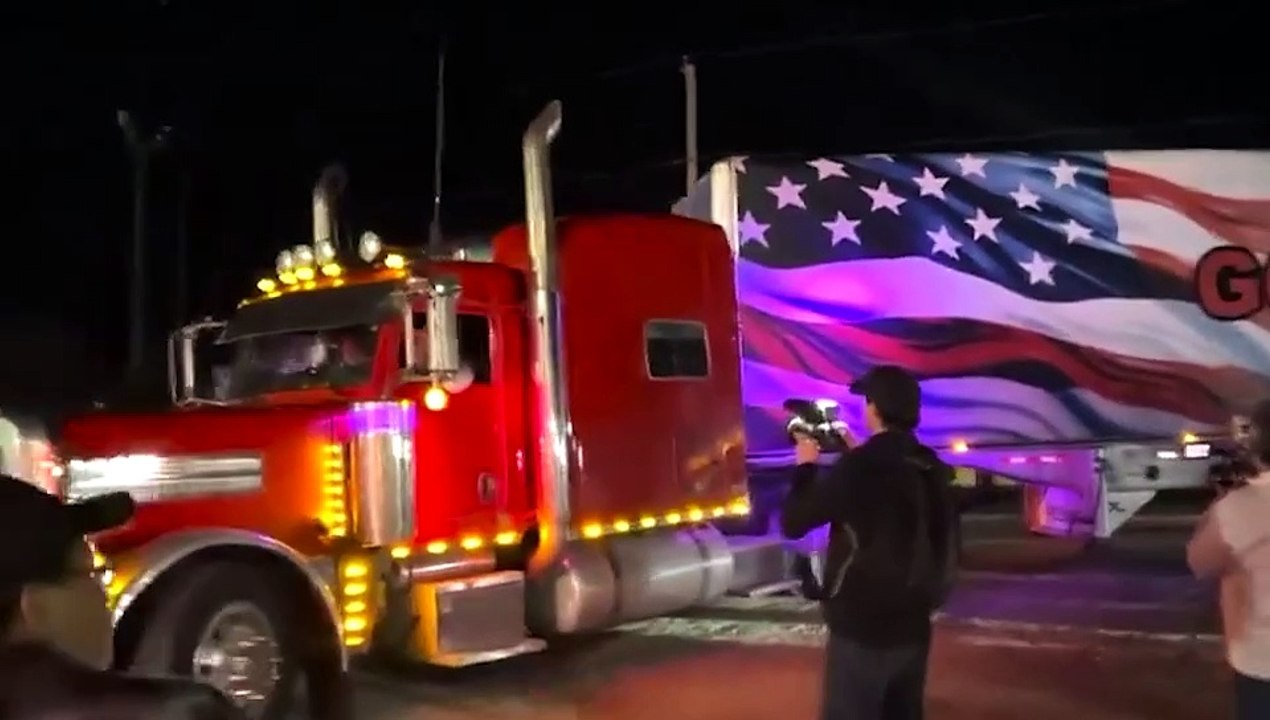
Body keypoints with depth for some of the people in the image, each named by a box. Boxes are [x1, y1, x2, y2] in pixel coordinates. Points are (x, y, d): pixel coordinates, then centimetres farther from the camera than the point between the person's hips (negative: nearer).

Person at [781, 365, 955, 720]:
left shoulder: (859, 467, -18)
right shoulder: (930, 467, 3)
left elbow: (793, 522, -11)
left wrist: (806, 466, 3)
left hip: (862, 628, -7)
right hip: (913, 626, 7)